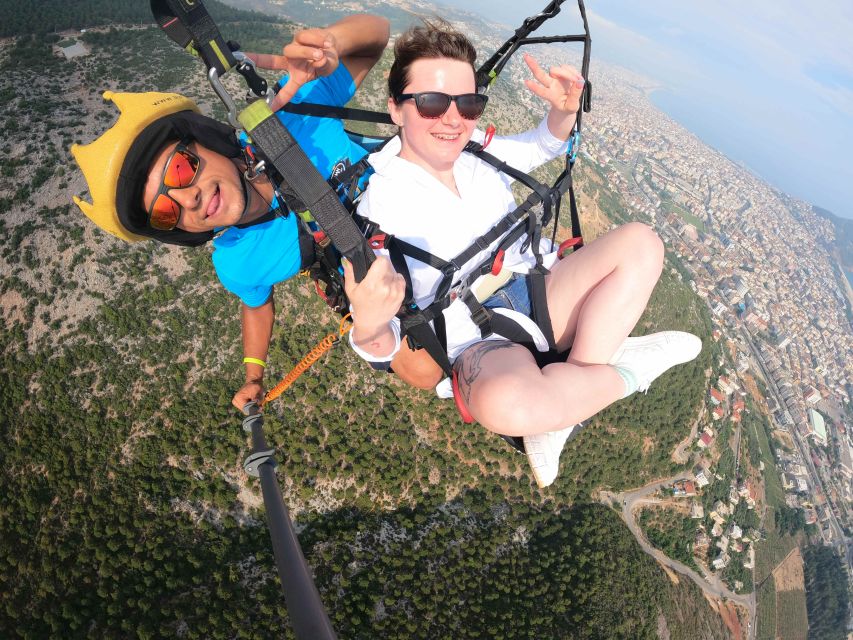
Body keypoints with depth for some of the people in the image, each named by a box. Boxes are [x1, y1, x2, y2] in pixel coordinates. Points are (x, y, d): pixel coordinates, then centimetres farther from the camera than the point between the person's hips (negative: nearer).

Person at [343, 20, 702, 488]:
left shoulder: (475, 150, 4)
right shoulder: (381, 204, -13)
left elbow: (543, 147, 22)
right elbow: (384, 346, -15)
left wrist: (563, 111, -3)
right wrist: (368, 328, -41)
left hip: (538, 297, 7)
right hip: (478, 343, -7)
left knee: (639, 242, -8)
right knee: (505, 403, -41)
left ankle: (558, 418, -17)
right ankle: (626, 372, -6)